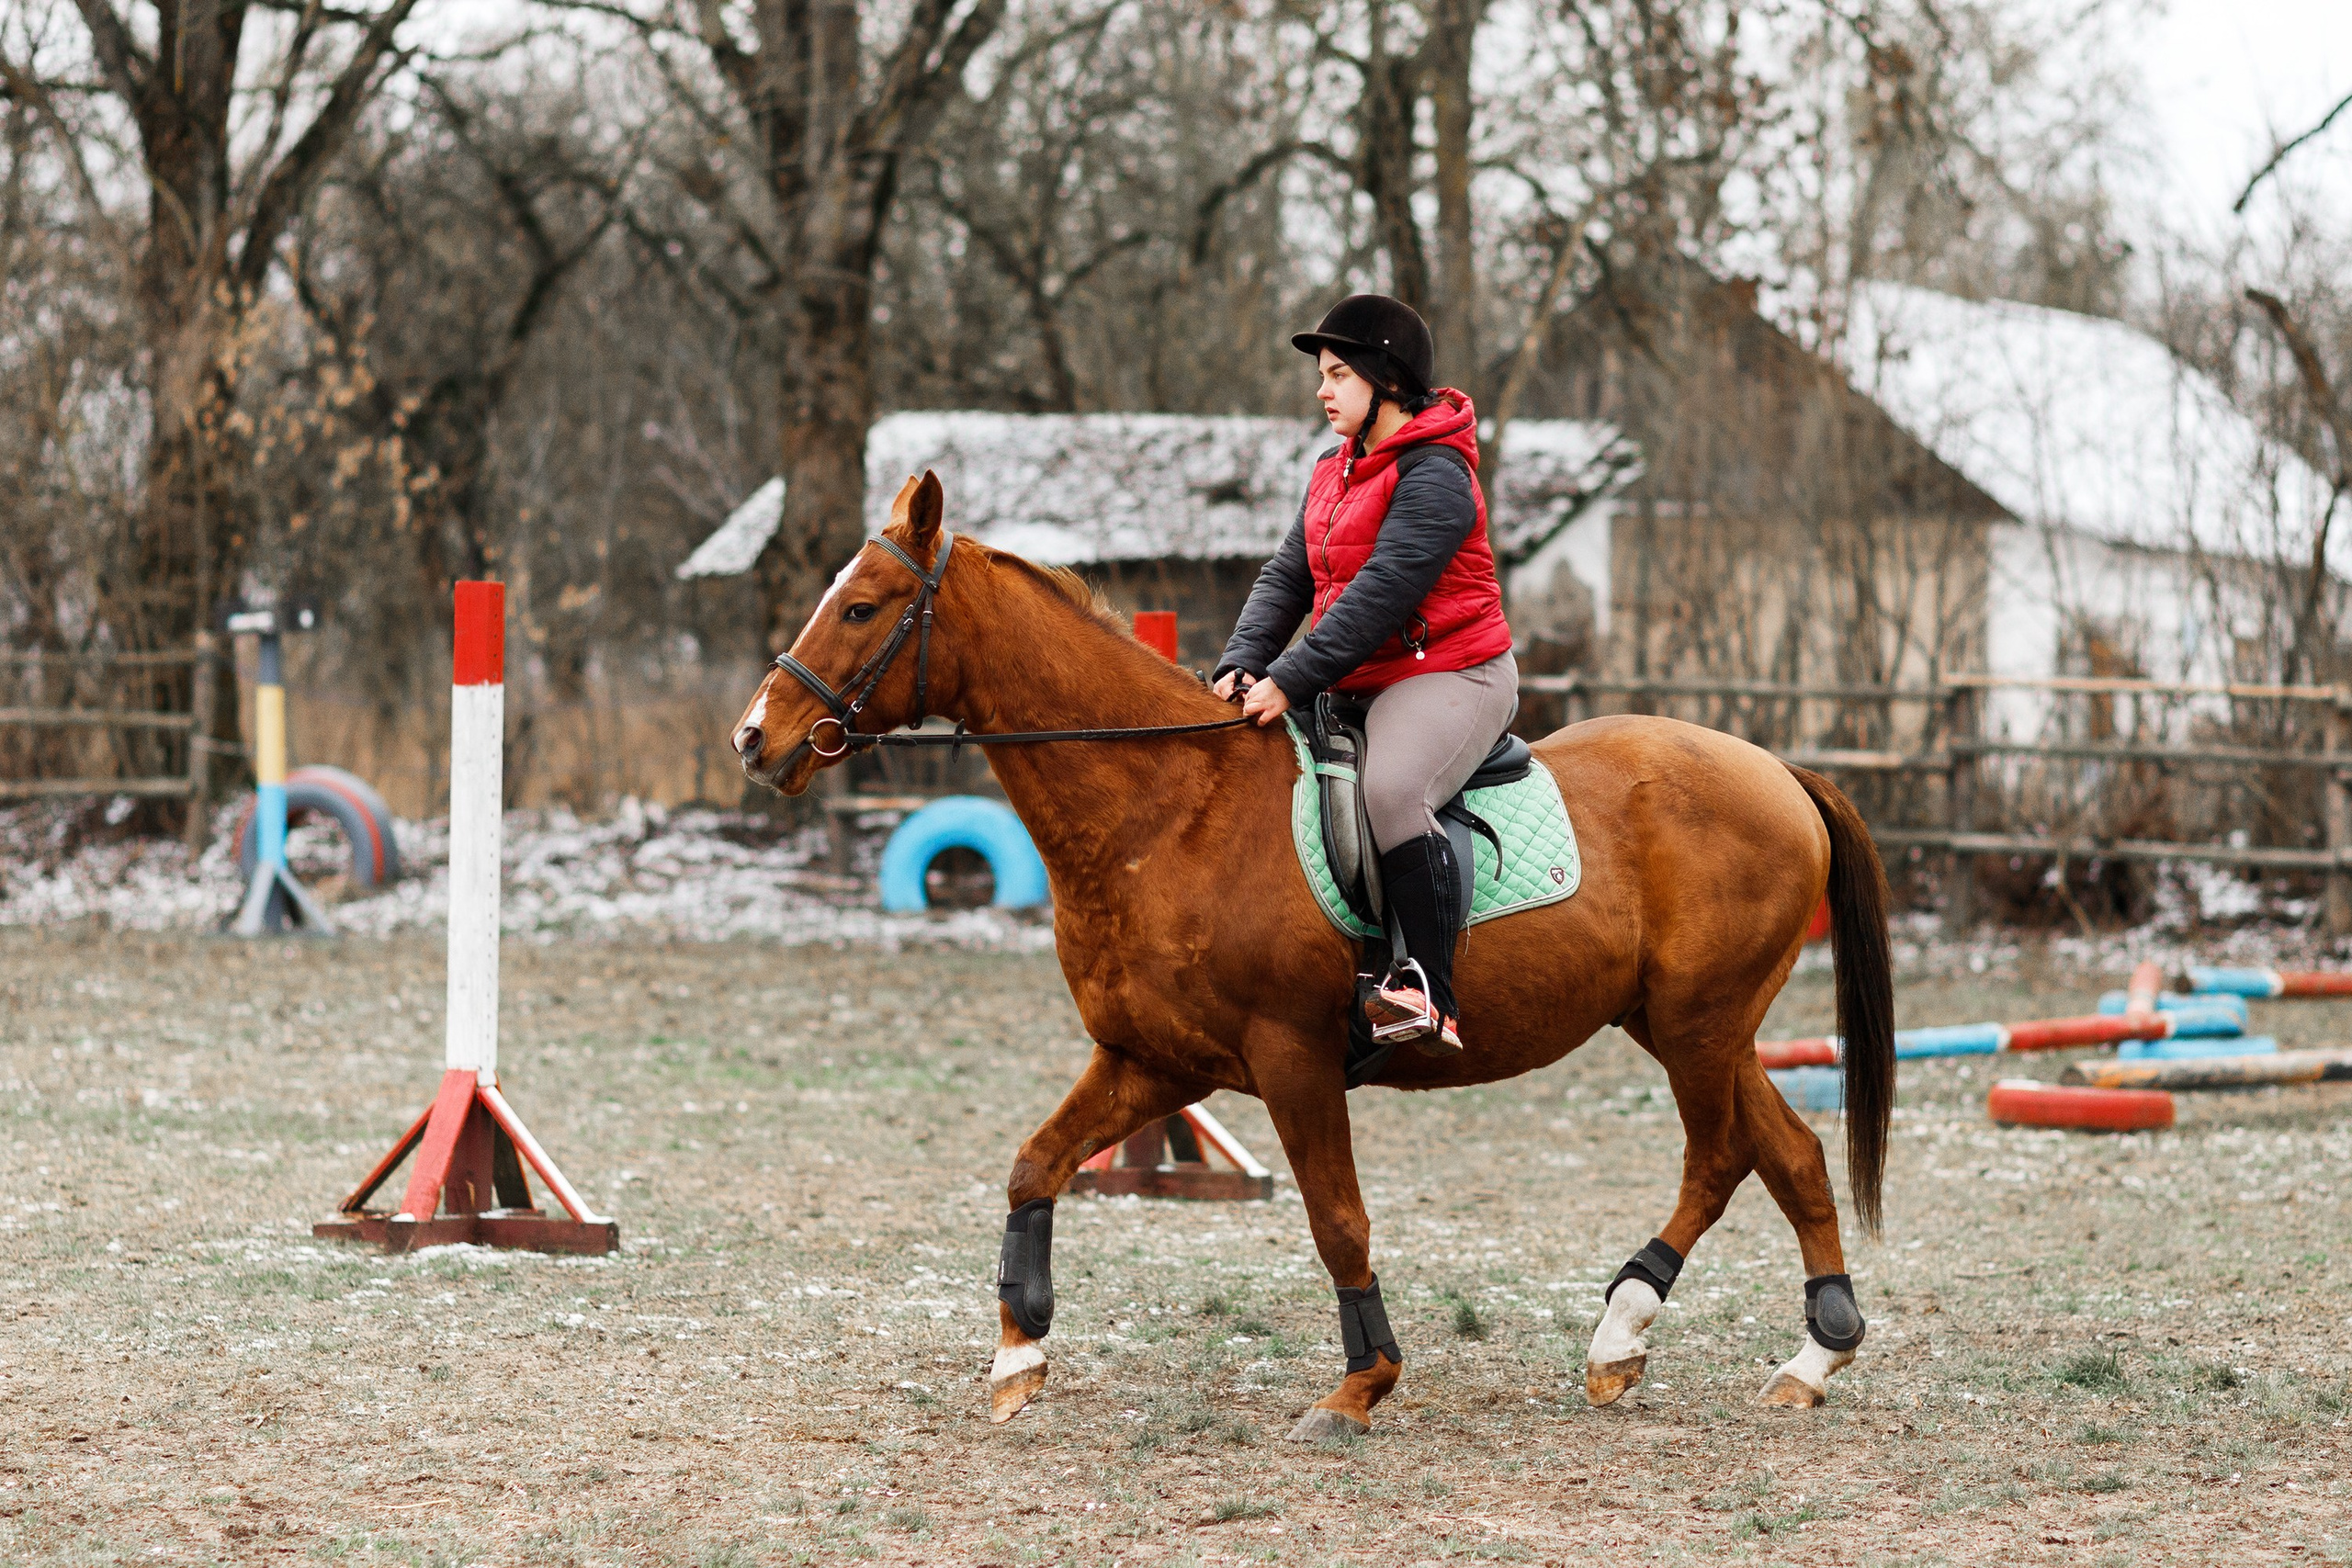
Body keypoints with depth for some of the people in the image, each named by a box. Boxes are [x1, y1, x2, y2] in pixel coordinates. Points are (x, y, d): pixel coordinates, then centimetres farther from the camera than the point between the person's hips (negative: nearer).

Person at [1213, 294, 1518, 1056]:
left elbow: (1382, 592, -23)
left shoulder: (1433, 476, -15)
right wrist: (1243, 664, -7)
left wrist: (1292, 679, -28)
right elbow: (1288, 578, 11)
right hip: (1360, 685, 10)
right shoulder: (1334, 473, 16)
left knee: (1391, 791, -36)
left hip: (1447, 673, -10)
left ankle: (1432, 995, -36)